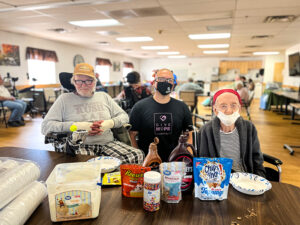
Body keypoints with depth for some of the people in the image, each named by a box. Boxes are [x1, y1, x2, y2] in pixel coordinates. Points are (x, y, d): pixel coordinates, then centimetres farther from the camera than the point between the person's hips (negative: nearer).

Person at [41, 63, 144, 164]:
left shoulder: (104, 96, 21)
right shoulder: (64, 99, 11)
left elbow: (124, 116, 20)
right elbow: (46, 126, 3)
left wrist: (110, 123, -4)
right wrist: (76, 126, -11)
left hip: (107, 143, 4)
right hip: (78, 146, -3)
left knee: (137, 156, -24)